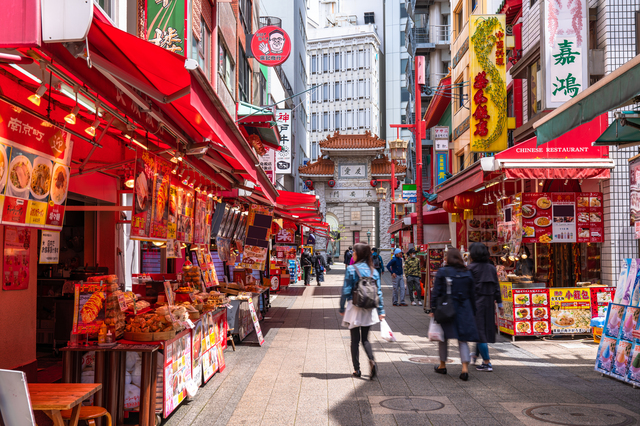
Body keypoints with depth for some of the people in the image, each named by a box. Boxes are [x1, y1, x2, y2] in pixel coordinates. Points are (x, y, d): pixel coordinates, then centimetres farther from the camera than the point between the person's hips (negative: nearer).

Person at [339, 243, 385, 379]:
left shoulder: (351, 269, -9)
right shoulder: (373, 271, 3)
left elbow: (346, 290, -9)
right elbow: (379, 292, 5)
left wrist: (342, 308, 0)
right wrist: (381, 311, 11)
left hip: (354, 308, -4)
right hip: (369, 310, 4)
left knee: (355, 340, 7)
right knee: (365, 338, 14)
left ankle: (357, 369, 11)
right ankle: (372, 360, -11)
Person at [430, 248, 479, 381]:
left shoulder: (442, 272, -6)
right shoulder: (467, 273, 4)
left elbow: (436, 293, -7)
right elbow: (472, 294, 8)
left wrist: (433, 309, -1)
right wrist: (473, 313, 16)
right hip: (464, 310, 2)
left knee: (443, 338, 13)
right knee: (463, 339, 5)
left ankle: (442, 365, 25)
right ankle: (465, 368, -8)